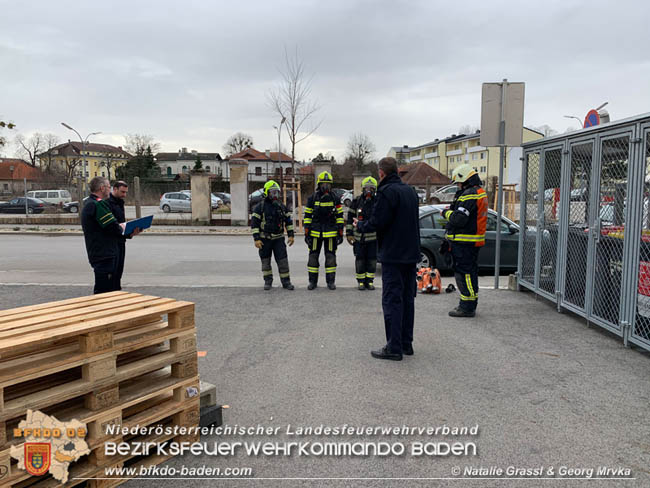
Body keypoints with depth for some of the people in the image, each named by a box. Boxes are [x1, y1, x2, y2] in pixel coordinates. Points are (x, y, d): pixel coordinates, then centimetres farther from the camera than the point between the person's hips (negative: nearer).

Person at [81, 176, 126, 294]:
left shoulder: (89, 204, 20)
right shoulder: (98, 204, -16)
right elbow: (114, 228, -20)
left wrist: (119, 227, 5)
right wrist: (122, 228, 0)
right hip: (104, 256, -11)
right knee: (104, 292, -7)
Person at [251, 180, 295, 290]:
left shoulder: (282, 207, 6)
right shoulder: (260, 207, -6)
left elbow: (288, 221, 12)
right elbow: (254, 223, -8)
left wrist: (291, 235, 4)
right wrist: (256, 239, -14)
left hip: (278, 239, 2)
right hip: (264, 239, -2)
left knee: (283, 260, -3)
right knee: (265, 261, 7)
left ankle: (286, 282, 5)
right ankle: (268, 281, 20)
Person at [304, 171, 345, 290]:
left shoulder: (335, 199, 3)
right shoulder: (312, 199, 2)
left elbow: (340, 217, 5)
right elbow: (307, 217, 3)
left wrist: (340, 234, 0)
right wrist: (306, 234, -2)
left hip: (331, 234, 0)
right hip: (315, 233, 0)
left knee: (331, 257, 4)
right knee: (313, 257, 4)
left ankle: (331, 281, 14)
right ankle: (313, 281, 14)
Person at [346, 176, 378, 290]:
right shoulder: (356, 201, 2)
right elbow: (350, 218, 5)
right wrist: (349, 233, 1)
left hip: (373, 237, 1)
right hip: (359, 237, -1)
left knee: (372, 260, 5)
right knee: (360, 260, 3)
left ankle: (370, 281, 17)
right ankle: (361, 281, 14)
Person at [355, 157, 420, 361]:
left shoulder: (387, 192, -14)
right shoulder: (410, 191, 13)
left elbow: (377, 222, -19)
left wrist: (359, 225, 1)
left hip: (393, 255, -8)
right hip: (411, 253, 8)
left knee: (392, 300, -4)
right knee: (407, 298, 13)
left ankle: (394, 347, -3)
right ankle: (407, 343, 21)